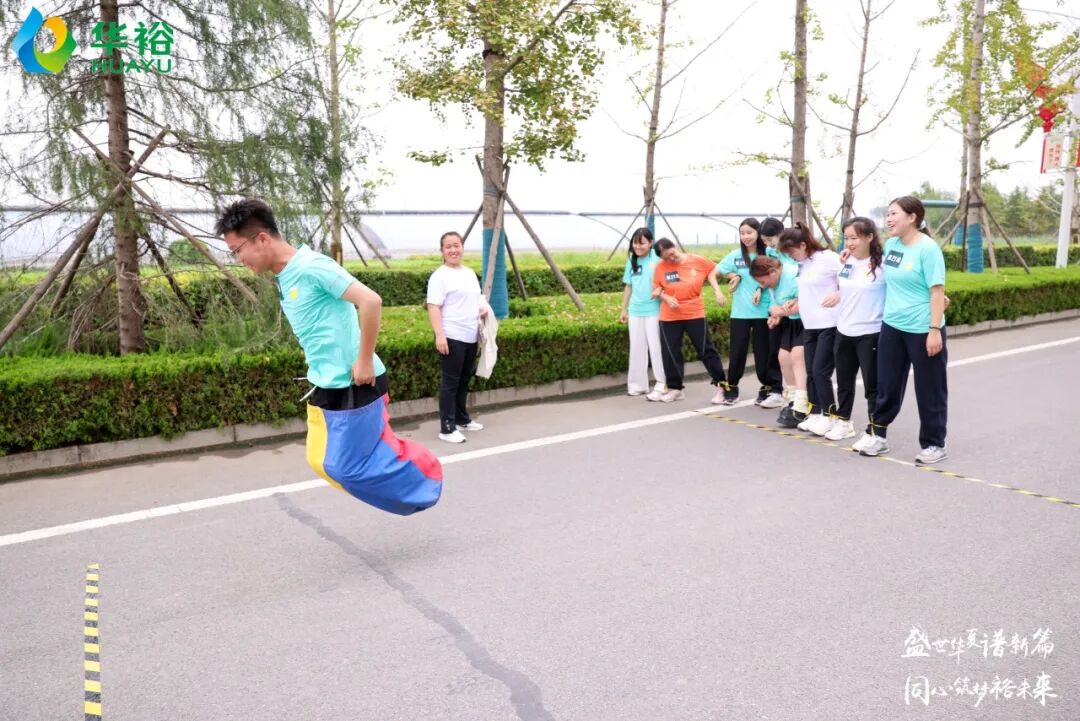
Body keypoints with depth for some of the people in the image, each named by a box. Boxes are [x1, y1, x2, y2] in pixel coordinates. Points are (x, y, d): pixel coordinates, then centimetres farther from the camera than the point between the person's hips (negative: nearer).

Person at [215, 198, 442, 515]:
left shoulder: (311, 266, -20)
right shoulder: (284, 278, 9)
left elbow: (370, 301, -27)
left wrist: (364, 361, -22)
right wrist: (319, 368, 17)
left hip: (351, 384, -9)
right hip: (324, 385, 9)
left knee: (345, 466, 0)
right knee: (321, 461, 13)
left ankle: (420, 474, 19)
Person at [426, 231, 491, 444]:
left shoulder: (470, 273, 16)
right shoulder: (440, 276, -9)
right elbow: (433, 307, -15)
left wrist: (483, 308, 5)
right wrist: (439, 335, -24)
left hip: (471, 337, 8)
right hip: (452, 337, -8)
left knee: (464, 380, 16)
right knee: (450, 382, -5)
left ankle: (462, 419, 29)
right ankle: (447, 428, -2)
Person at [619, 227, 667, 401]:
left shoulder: (657, 259, -10)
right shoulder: (631, 260, 8)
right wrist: (624, 309, 17)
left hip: (654, 310, -6)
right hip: (635, 311, 6)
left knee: (655, 347, -1)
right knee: (637, 348, 11)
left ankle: (662, 385, 7)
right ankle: (638, 384, 21)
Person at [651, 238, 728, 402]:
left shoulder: (698, 261, -5)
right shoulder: (660, 267, -5)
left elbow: (712, 270, 13)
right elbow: (656, 289, 5)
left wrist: (717, 291, 3)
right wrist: (666, 298, -14)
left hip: (695, 314, -1)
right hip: (669, 317, 1)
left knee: (706, 350, 1)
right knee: (670, 353, 5)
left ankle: (721, 385, 12)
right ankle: (675, 389, 20)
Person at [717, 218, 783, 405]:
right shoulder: (735, 255, 2)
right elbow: (718, 270, 12)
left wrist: (761, 289, -15)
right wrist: (734, 276, -1)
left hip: (762, 311, -1)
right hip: (740, 312, 1)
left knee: (763, 351, 5)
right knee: (737, 351, 5)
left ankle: (767, 388, 18)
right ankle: (731, 388, 17)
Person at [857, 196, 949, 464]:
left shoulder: (927, 248, -14)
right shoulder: (890, 245, 6)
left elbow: (937, 291, -16)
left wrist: (935, 330, -20)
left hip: (922, 330, -6)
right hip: (891, 326, 6)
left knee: (929, 390, 6)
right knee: (887, 384, 13)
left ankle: (934, 445, 19)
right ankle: (877, 435, 26)